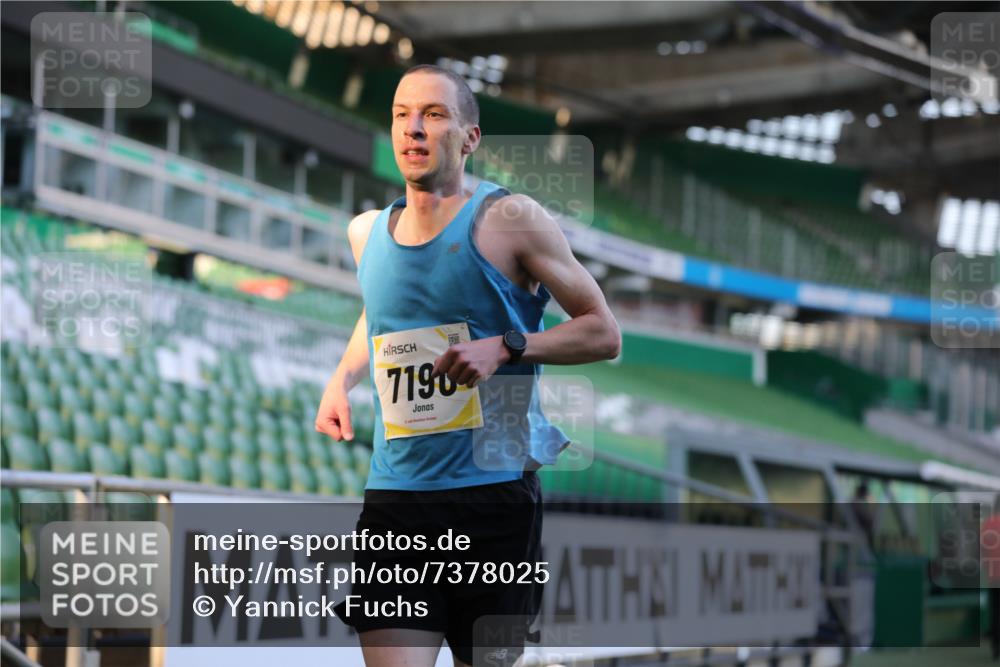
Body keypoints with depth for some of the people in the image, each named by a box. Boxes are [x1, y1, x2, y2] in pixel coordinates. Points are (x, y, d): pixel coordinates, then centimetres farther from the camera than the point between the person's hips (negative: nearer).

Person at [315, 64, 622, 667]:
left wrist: (505, 348, -16)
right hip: (394, 495, 3)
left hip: (494, 492, -3)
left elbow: (604, 333, -2)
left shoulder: (509, 219, -4)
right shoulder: (368, 232, 11)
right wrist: (341, 379, 15)